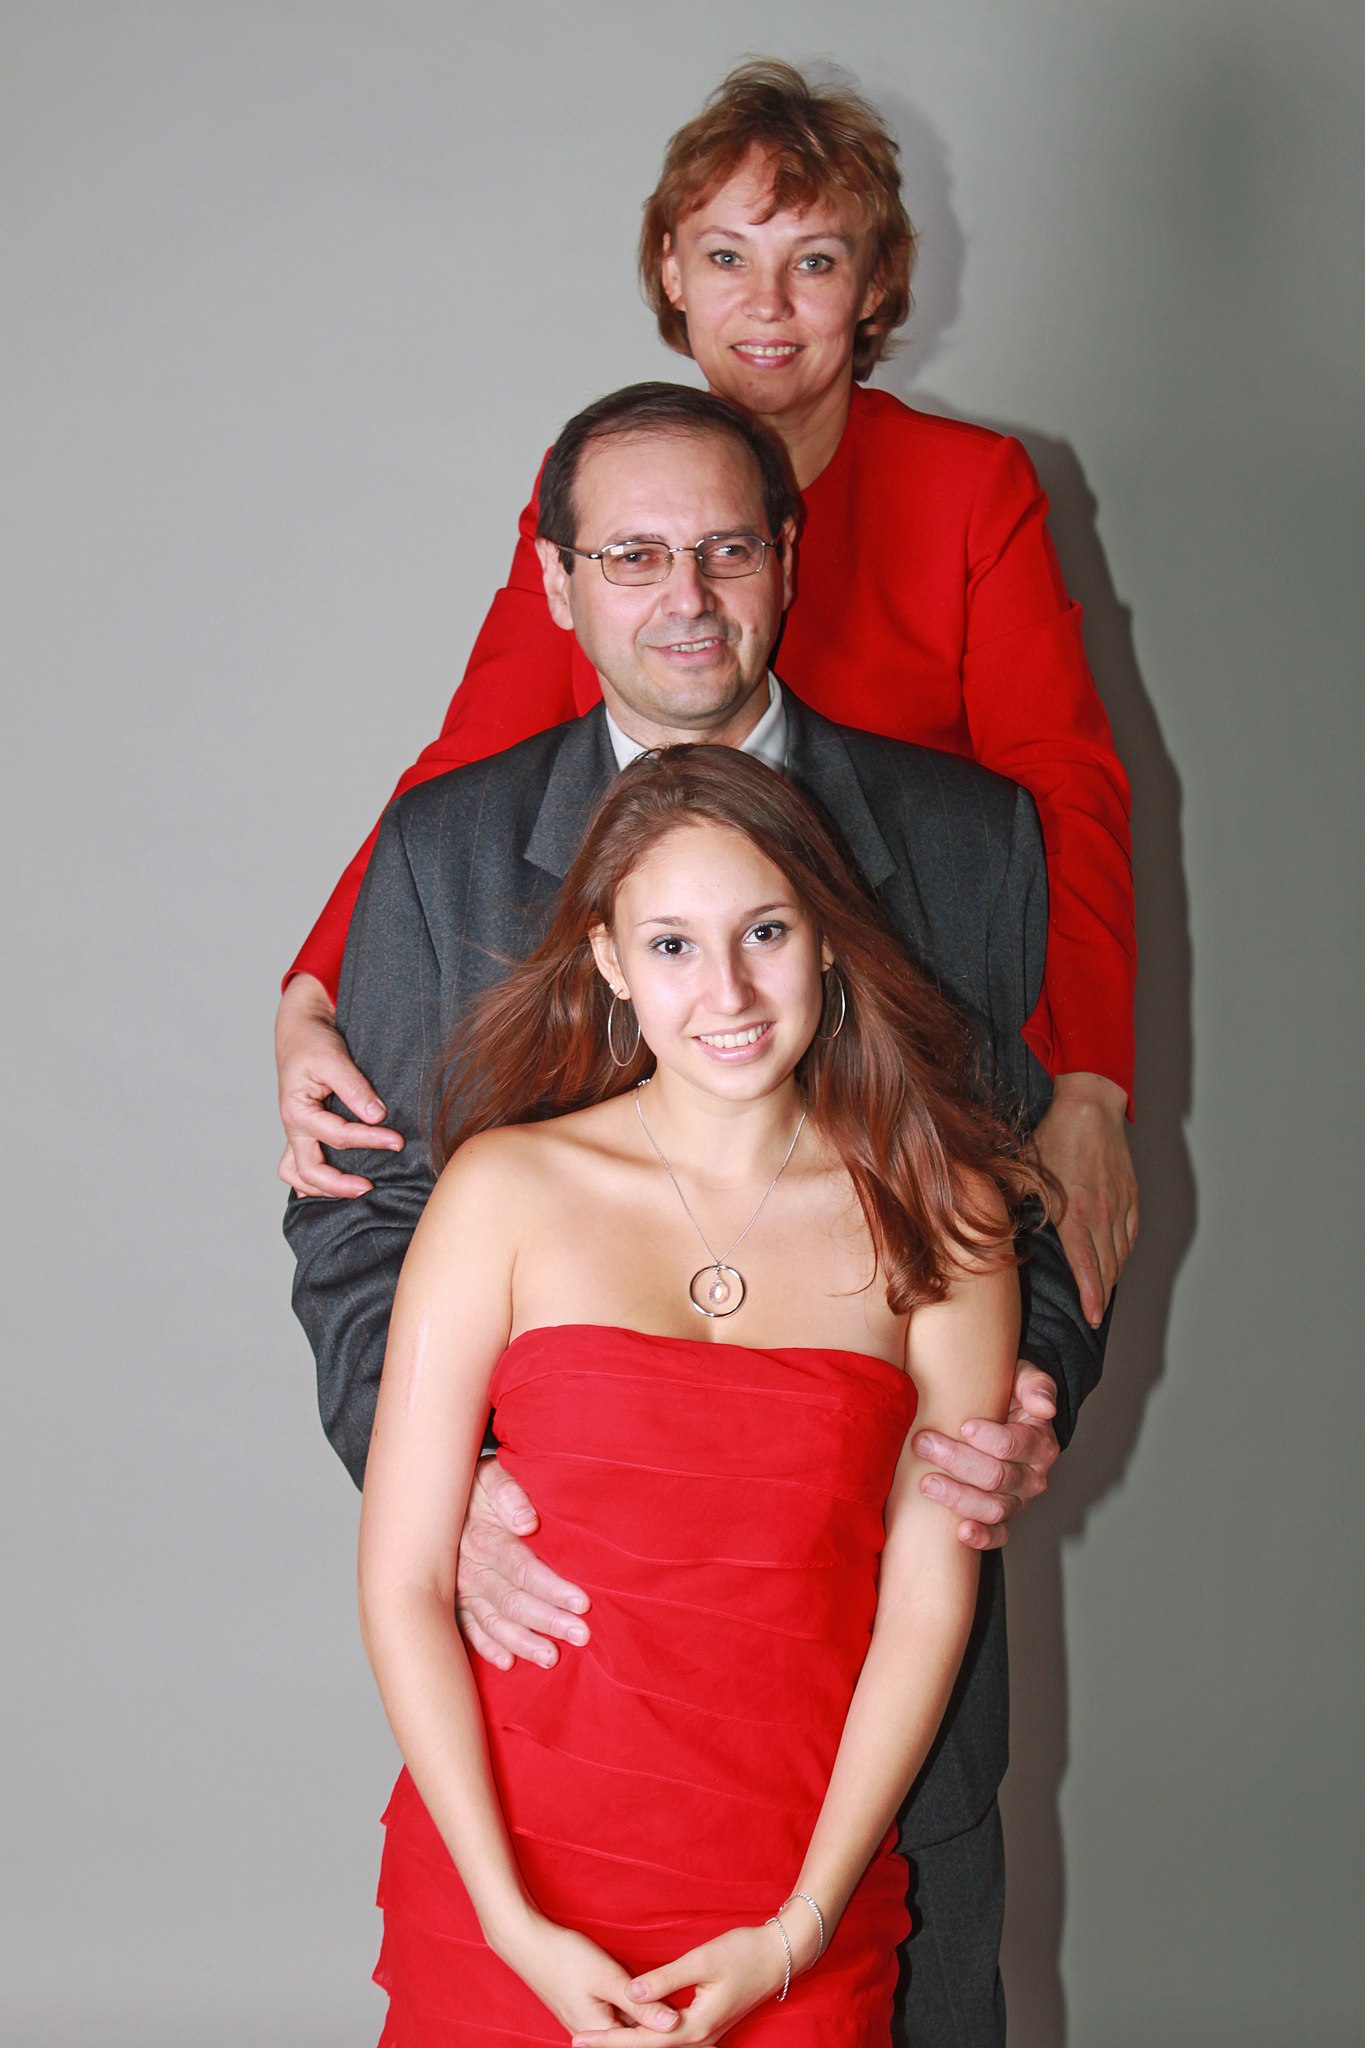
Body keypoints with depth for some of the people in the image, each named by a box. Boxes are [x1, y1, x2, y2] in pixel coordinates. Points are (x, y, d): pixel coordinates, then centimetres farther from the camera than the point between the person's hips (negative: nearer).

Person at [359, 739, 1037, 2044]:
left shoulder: (937, 1217, -1)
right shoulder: (509, 1188, -4)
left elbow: (929, 1599, -2)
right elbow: (402, 1575, -5)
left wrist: (796, 1935, -8)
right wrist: (513, 1924, -11)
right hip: (506, 1897, 0)